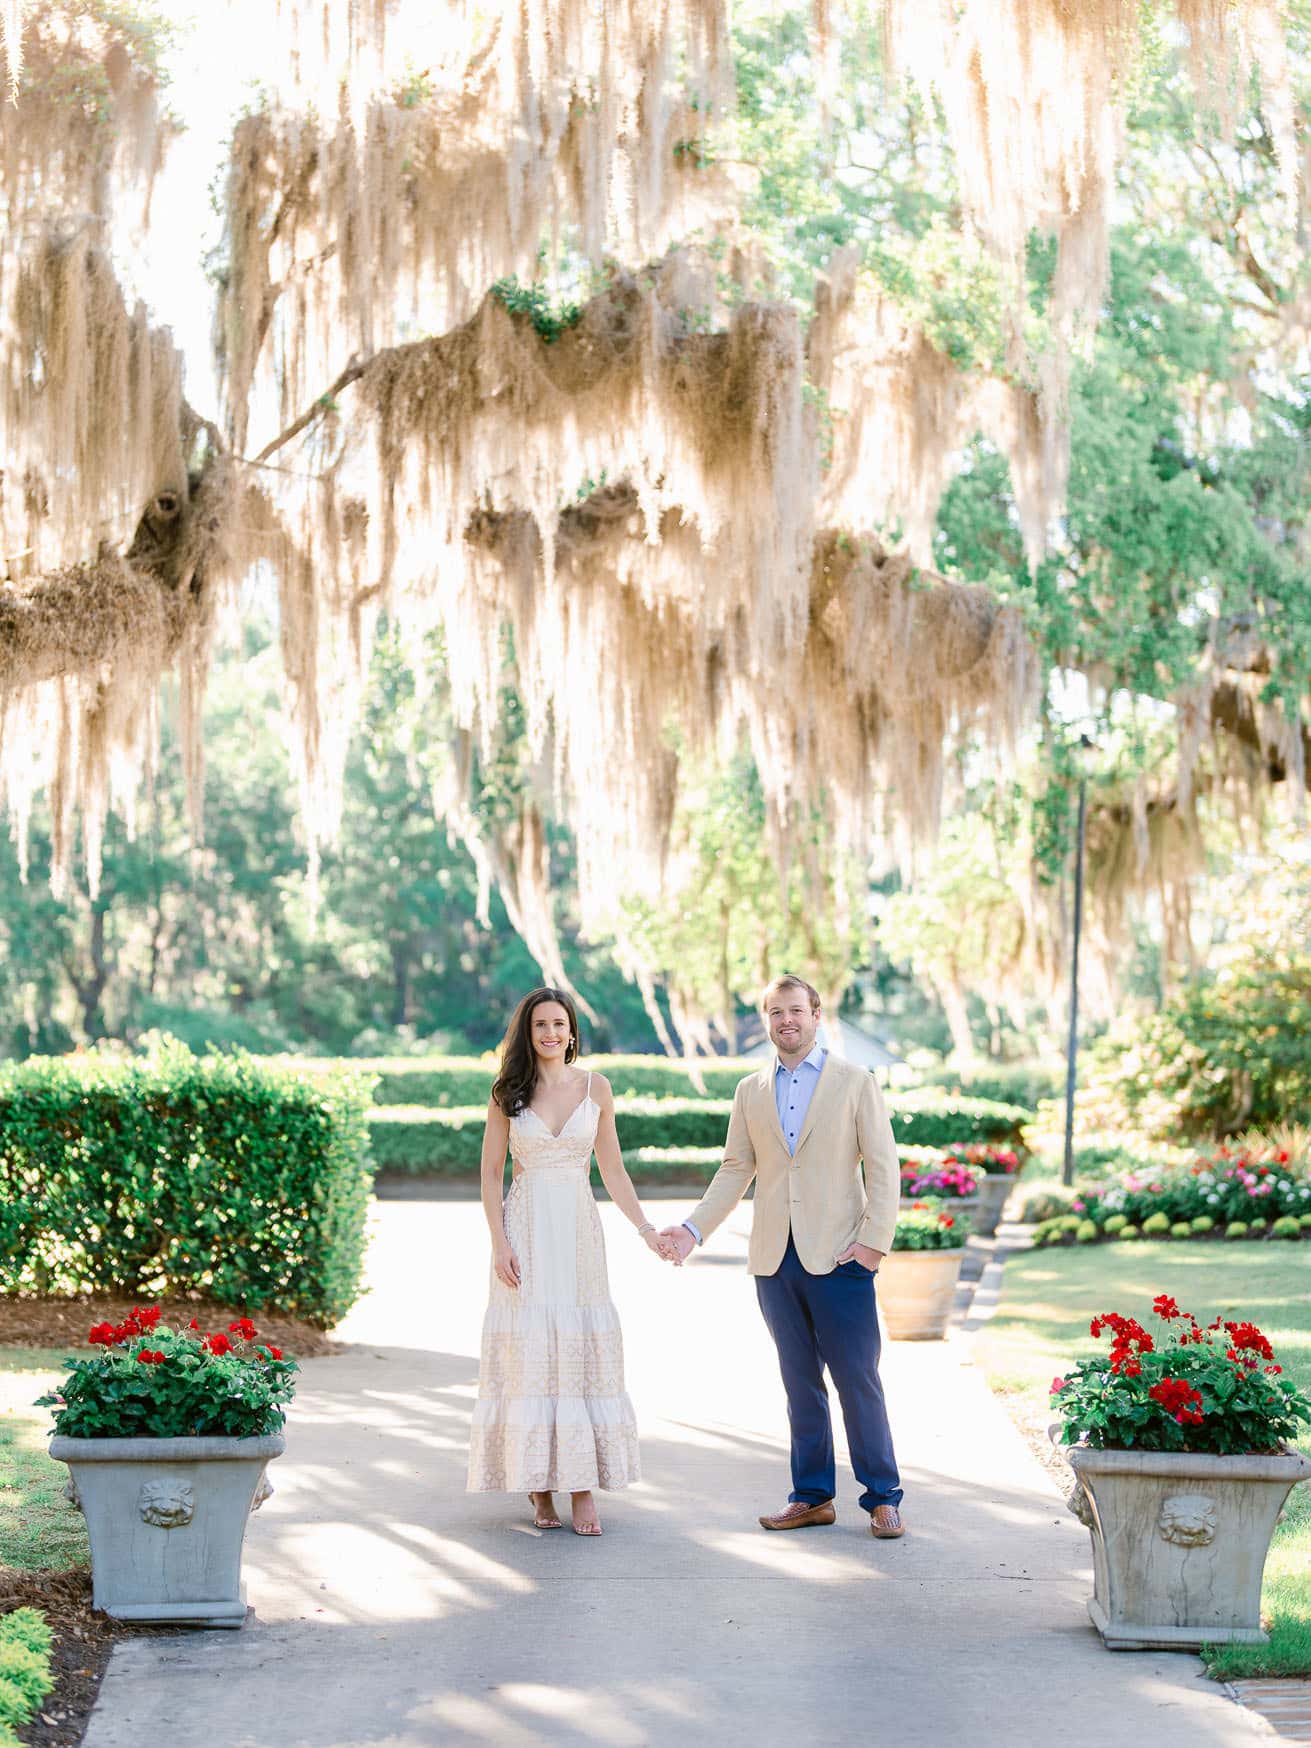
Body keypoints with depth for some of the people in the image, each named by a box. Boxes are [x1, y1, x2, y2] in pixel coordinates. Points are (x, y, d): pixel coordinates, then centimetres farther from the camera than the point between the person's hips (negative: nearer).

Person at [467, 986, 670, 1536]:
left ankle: (583, 1488, -1)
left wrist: (646, 1229, 3)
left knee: (582, 1350, -3)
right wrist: (499, 1243, -7)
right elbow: (490, 1175, 3)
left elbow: (612, 1169, 11)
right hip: (526, 1229, -1)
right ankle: (540, 1491, 4)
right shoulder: (508, 1093, 2)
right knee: (529, 1352, -3)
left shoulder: (595, 1088, 6)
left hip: (578, 1231, 1)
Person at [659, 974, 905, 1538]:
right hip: (775, 1259, 4)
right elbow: (736, 1169, 15)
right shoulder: (750, 1090, 13)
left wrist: (874, 1238, -11)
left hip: (838, 1257, -4)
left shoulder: (854, 1083, 2)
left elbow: (883, 1166, -1)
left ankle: (882, 1498, 1)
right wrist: (694, 1228, 5)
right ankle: (812, 1497, 15)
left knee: (858, 1380, -5)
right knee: (800, 1382, 8)